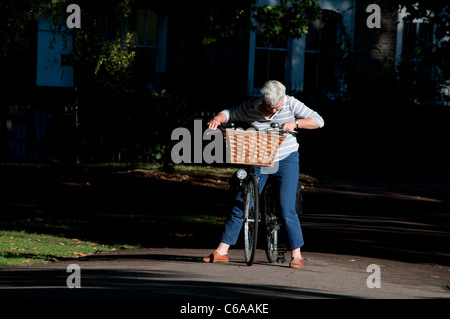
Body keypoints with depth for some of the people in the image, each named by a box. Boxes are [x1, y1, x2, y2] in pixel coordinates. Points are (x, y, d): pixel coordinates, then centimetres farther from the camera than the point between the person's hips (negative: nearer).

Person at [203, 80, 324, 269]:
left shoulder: (291, 104, -9)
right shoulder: (251, 109, -8)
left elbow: (318, 121, -7)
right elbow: (230, 113, 5)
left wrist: (295, 123, -22)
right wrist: (218, 118, -18)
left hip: (286, 161, -2)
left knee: (287, 210, -11)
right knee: (240, 206, -2)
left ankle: (296, 255, -1)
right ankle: (221, 252, 2)